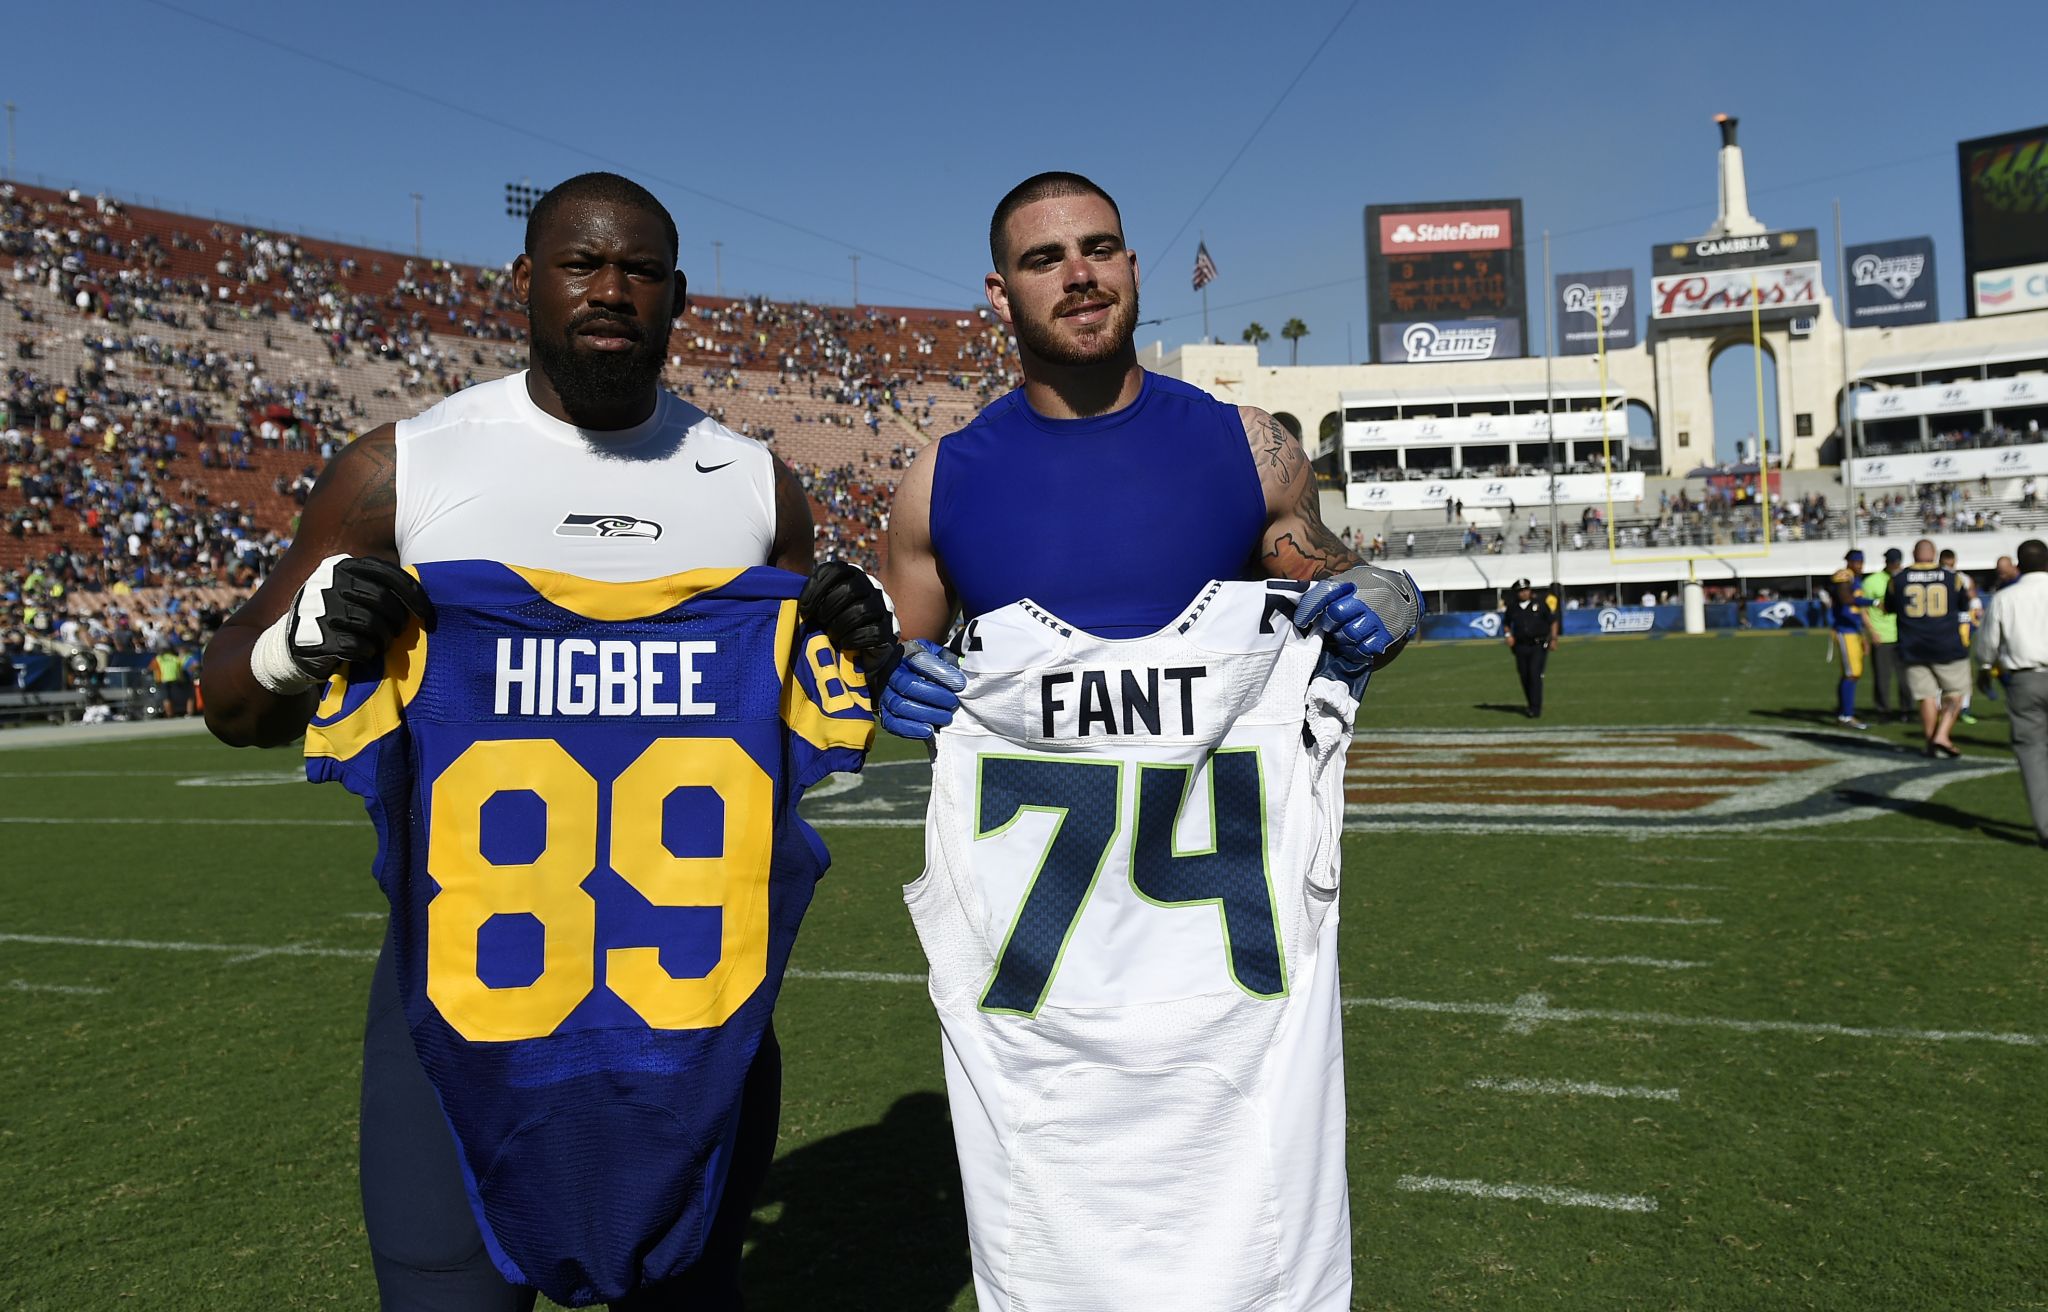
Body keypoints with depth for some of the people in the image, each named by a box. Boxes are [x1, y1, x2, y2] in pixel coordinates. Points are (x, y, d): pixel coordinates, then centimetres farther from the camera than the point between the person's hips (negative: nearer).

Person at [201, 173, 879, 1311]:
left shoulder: (754, 484, 5)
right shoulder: (405, 469, -1)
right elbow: (236, 708, 5)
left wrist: (855, 650, -7)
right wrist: (302, 641, -17)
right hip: (462, 970, -2)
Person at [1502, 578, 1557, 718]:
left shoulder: (1540, 603, -2)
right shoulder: (1511, 607, 5)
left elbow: (1553, 621, 2)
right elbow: (1506, 623, 21)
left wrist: (1553, 639, -7)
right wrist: (1507, 634, 2)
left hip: (1539, 646, -4)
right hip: (1521, 647, 4)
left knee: (1535, 674, -14)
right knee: (1524, 676, 6)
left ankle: (1536, 710, -15)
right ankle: (1532, 706, 24)